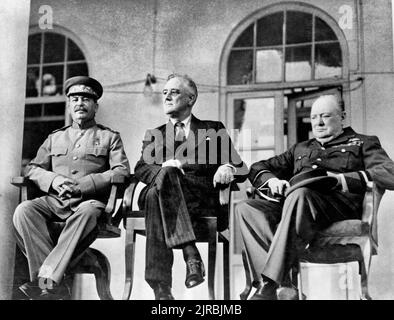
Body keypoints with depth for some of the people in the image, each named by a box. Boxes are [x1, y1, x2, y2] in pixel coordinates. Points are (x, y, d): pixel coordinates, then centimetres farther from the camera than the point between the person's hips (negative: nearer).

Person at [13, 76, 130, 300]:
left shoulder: (110, 137, 16)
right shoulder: (55, 138, 26)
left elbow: (122, 172, 1)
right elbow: (33, 169, 20)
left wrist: (82, 184, -12)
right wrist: (53, 179, -5)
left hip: (92, 201, -3)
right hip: (55, 200, 4)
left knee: (87, 213, -40)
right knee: (24, 210, -29)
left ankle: (48, 278, -43)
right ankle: (56, 286, -36)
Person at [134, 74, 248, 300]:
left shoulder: (214, 129, 25)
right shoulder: (154, 135, 30)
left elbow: (242, 169, 16)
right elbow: (141, 169, 11)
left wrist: (227, 168, -9)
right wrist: (164, 168, -13)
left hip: (202, 196, -1)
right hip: (162, 189, 2)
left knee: (157, 197, -37)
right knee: (166, 173, -37)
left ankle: (161, 286, -45)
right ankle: (191, 254, -46)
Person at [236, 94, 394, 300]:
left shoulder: (362, 143, 23)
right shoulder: (300, 149, 36)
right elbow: (257, 168, 32)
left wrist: (342, 179, -9)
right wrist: (271, 180, 7)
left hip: (338, 201, -5)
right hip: (293, 203, 5)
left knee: (299, 194, -39)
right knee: (245, 208, -24)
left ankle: (270, 284, -42)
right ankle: (283, 287, -39)